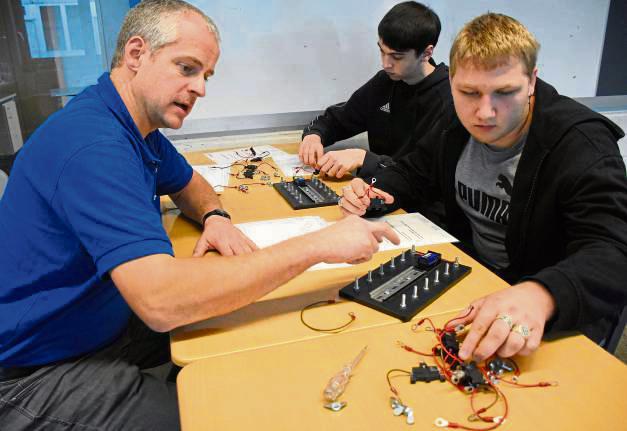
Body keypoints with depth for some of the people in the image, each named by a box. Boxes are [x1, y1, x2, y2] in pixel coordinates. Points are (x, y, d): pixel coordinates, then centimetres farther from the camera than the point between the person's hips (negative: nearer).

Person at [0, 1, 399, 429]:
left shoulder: (138, 124, 2)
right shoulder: (93, 142, -30)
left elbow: (188, 182, 20)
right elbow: (161, 301, -40)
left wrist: (215, 216, -6)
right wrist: (317, 246, -37)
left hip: (105, 324, 9)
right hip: (35, 373, -9)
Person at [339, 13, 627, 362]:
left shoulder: (583, 145, -22)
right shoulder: (458, 125, -2)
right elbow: (413, 175, 12)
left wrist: (541, 294, -52)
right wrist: (373, 193, -11)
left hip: (552, 320, -5)